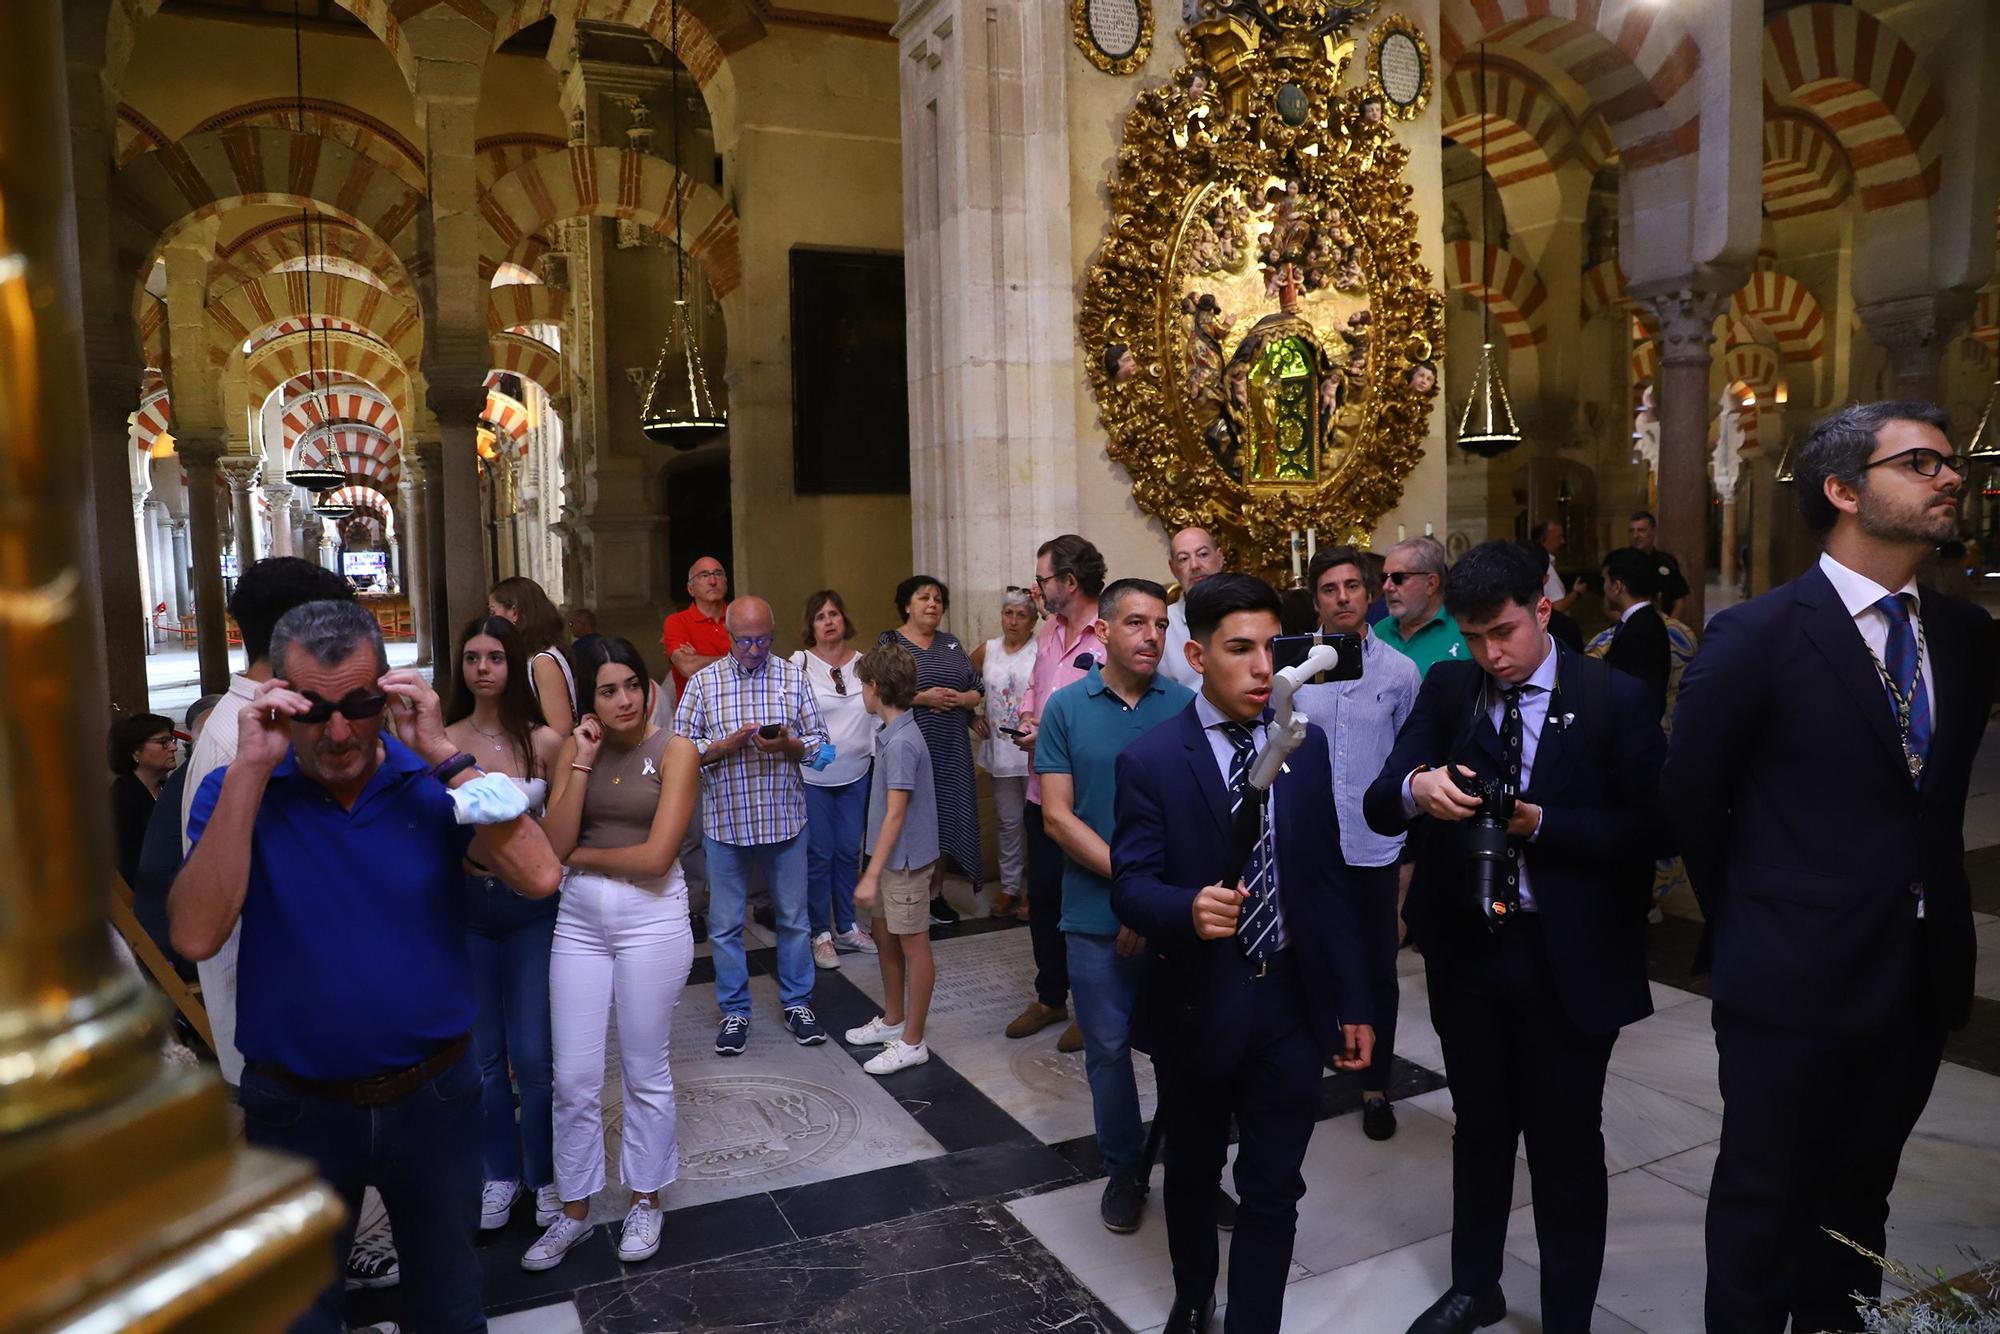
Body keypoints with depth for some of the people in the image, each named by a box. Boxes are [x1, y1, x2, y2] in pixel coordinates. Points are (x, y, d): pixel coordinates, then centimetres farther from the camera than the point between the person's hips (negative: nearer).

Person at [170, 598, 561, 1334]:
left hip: (435, 1096, 0)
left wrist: (443, 754, -25)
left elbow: (538, 876, -23)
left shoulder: (432, 781, -8)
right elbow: (196, 937, -24)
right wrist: (251, 769, -26)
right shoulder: (236, 791, -8)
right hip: (298, 1106, 0)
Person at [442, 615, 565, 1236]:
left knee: (534, 1055, 1)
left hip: (531, 904, -2)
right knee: (483, 1052, 11)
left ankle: (545, 1173, 21)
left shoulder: (544, 741, -4)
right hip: (465, 905, 2)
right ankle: (500, 1171, 29)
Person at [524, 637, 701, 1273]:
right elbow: (555, 844, -8)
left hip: (651, 916, -3)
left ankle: (645, 1202, 30)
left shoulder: (674, 750, -8)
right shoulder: (576, 749, 3)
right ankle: (573, 1211, 27)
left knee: (644, 1072, 10)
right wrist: (582, 764, -13)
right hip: (578, 918, 4)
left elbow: (656, 855, -16)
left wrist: (581, 855, -4)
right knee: (573, 1076, 8)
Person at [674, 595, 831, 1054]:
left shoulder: (792, 677, 1)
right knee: (725, 924, 7)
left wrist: (788, 745, -17)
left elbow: (819, 742, 3)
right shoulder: (703, 681, -1)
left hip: (784, 819, 1)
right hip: (725, 822, 0)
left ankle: (797, 1002, 27)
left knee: (793, 917, 11)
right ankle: (735, 1011, 22)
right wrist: (725, 746, -18)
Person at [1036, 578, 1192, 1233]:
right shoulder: (1067, 707, -3)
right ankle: (1124, 1169, 32)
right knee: (1108, 1048, 12)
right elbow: (1058, 815, -6)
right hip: (1097, 915, 0)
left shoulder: (1186, 705, -3)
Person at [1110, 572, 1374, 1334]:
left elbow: (1327, 880, 4)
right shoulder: (1149, 761, -12)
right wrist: (1188, 908, -37)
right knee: (1193, 1170, 21)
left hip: (1293, 999, 2)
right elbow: (1130, 883, -15)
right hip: (1200, 1002, -1)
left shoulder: (1307, 747, 0)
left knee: (1273, 1188, 10)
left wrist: (1353, 1001, 4)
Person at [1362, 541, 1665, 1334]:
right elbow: (1378, 809, -7)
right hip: (1465, 947, 3)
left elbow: (1648, 828, -11)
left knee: (1566, 1145, 10)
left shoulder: (1614, 698, -9)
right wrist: (1416, 787, -30)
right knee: (1479, 1128, 20)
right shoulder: (1446, 690, 0)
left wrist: (1540, 823, -23)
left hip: (1568, 958, -3)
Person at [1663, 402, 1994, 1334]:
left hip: (1921, 976, 6)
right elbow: (1692, 801, -5)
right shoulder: (1757, 636, -14)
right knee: (1765, 1204, 9)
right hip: (1794, 978, -5)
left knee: (1857, 1197, 21)